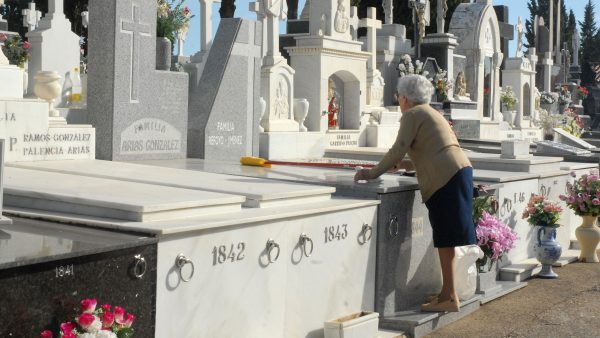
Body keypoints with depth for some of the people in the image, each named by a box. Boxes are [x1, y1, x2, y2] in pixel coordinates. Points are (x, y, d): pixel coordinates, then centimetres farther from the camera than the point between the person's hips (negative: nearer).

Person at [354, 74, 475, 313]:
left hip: (447, 179, -9)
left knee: (445, 239, -7)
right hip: (457, 174, 9)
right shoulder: (429, 114, 26)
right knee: (444, 239, 12)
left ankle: (450, 298, -5)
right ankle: (447, 293, 18)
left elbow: (398, 150, -10)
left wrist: (373, 173, -3)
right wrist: (407, 165, 39)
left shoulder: (412, 115, -2)